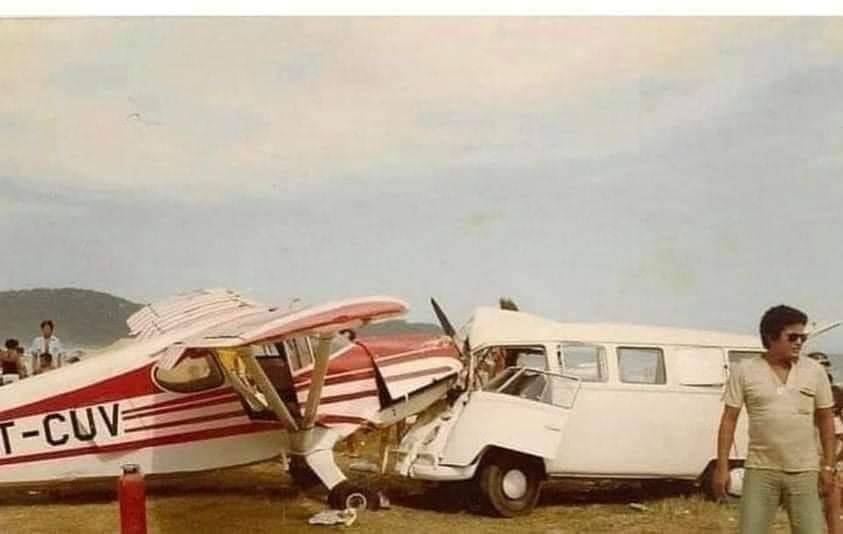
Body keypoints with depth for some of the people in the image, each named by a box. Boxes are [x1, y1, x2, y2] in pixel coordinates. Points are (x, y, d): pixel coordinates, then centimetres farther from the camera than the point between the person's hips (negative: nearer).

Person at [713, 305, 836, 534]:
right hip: (761, 471, -1)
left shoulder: (814, 371, 3)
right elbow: (729, 420, -2)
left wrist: (828, 466, 4)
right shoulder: (744, 371, -3)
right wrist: (722, 467, -6)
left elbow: (825, 420, 9)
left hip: (804, 472, 1)